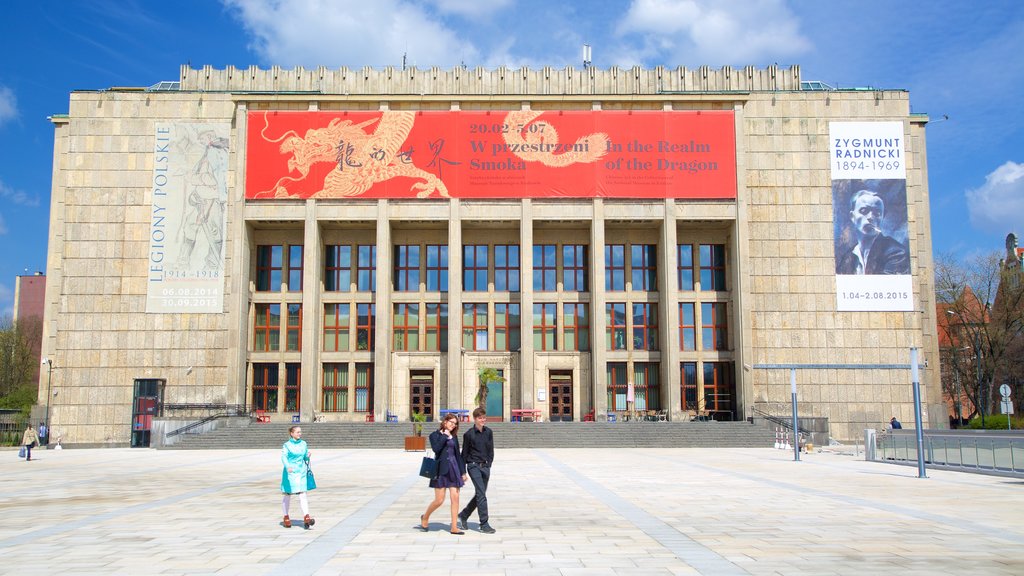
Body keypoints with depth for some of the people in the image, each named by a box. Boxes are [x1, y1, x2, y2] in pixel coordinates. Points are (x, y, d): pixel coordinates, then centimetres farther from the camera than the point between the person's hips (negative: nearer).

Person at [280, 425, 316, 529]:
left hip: (302, 472, 3)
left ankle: (306, 518, -15)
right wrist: (288, 467, -37)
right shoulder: (286, 445, -6)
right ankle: (286, 517, 28)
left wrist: (308, 456, -7)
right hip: (290, 473, -3)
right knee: (288, 495, 11)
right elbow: (284, 457, -19)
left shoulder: (303, 444, 7)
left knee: (303, 495, -7)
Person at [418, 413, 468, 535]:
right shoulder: (435, 435, 0)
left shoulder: (454, 436, 14)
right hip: (441, 469, -5)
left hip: (454, 469, 5)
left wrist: (462, 472, 11)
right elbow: (436, 448, -18)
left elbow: (458, 454, 14)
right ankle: (425, 517, 24)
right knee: (439, 500, -3)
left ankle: (454, 527, 3)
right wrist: (445, 436, -12)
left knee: (455, 498, -2)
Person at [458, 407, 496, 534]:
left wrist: (489, 463, 2)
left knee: (480, 494, 11)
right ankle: (484, 524, -5)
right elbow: (464, 453, -1)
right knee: (481, 494, -10)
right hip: (474, 466, -5)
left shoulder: (488, 432, 6)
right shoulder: (469, 434, -7)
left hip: (485, 466, 5)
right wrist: (463, 471, -1)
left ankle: (463, 516, 29)